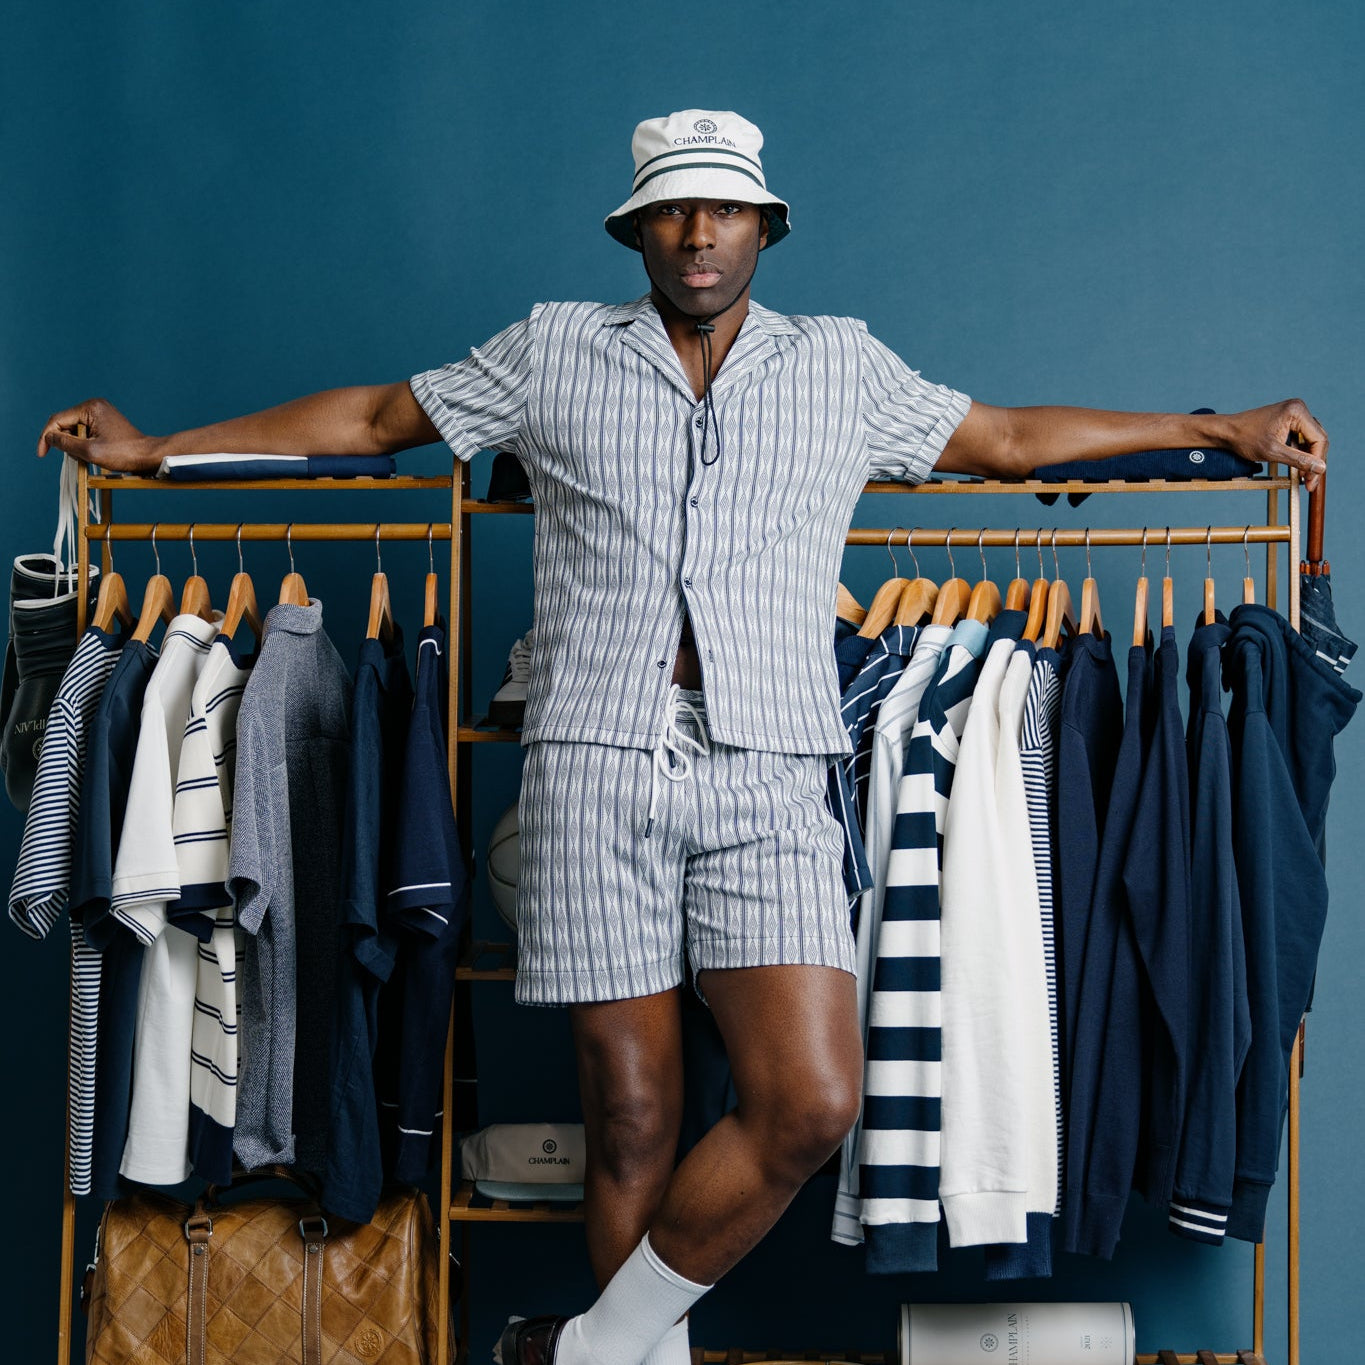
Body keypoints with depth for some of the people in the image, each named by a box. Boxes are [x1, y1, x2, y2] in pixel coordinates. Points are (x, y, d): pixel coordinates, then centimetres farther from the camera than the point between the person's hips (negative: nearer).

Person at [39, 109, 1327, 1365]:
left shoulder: (843, 366, 18)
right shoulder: (553, 350, 15)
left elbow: (1007, 435, 24)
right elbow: (376, 416, 21)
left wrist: (1225, 429, 22)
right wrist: (152, 448, 21)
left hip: (766, 775, 1)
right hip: (596, 760, -1)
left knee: (809, 1102, -13)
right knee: (631, 1116, 0)